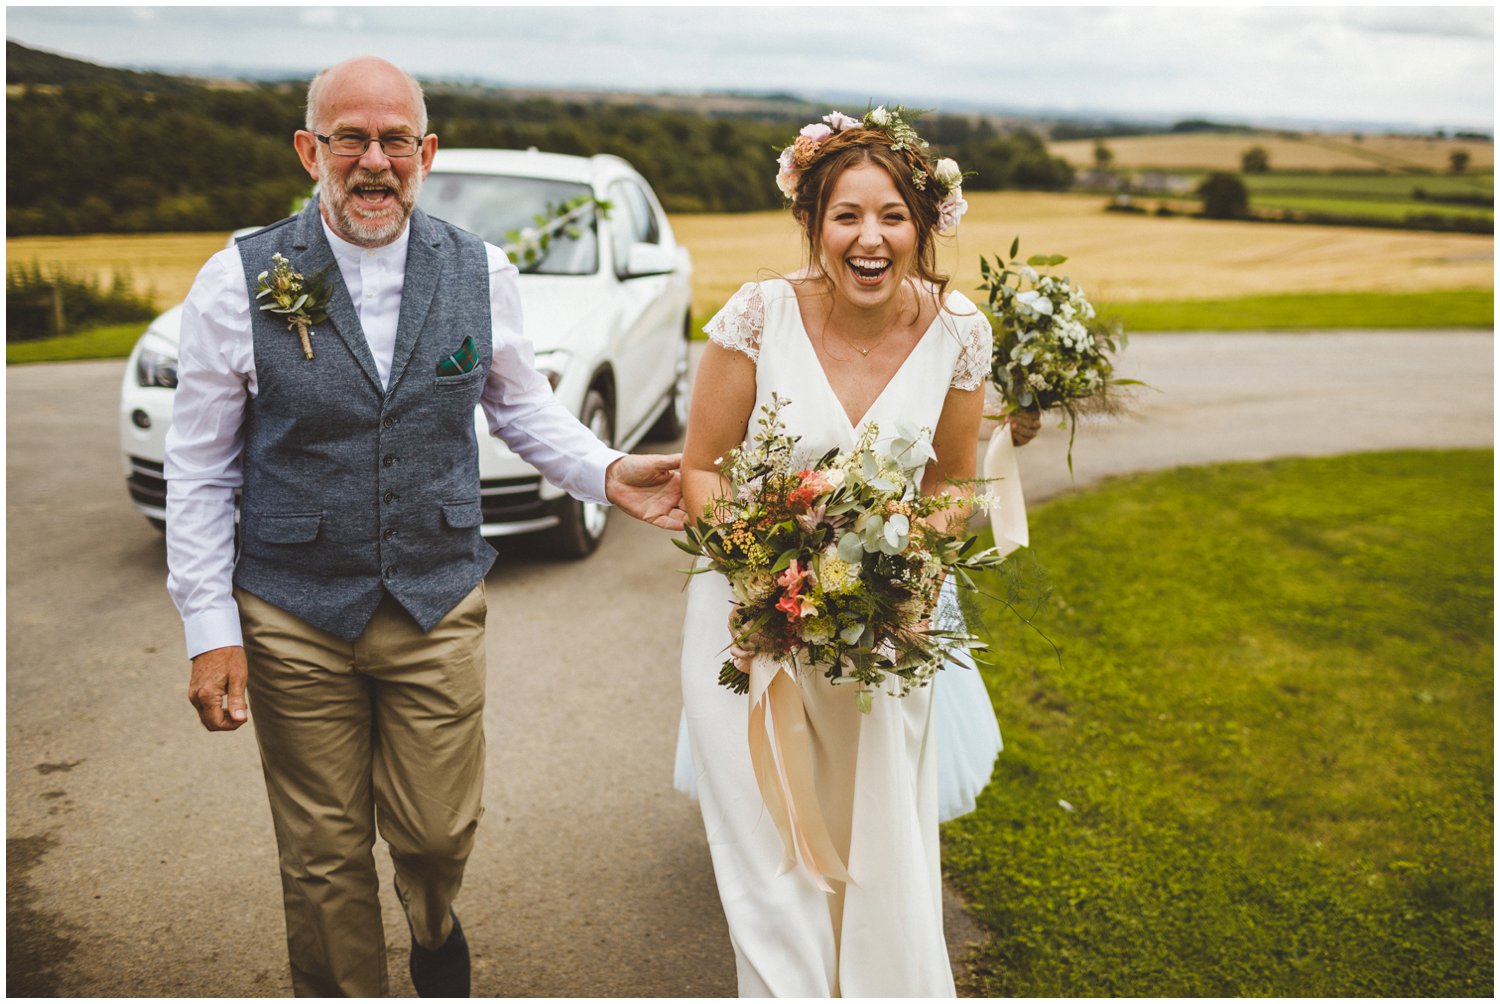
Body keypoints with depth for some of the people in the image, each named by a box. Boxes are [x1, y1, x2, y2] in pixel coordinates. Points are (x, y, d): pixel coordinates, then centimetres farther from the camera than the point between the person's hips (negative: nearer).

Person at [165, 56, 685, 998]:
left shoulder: (480, 272, -3)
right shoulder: (241, 281, -9)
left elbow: (523, 403, 12)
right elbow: (199, 468, -3)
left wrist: (607, 471, -5)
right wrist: (210, 629, -6)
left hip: (440, 605, 2)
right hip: (294, 618, -1)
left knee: (439, 832, 12)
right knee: (323, 858, 11)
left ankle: (435, 925, 50)